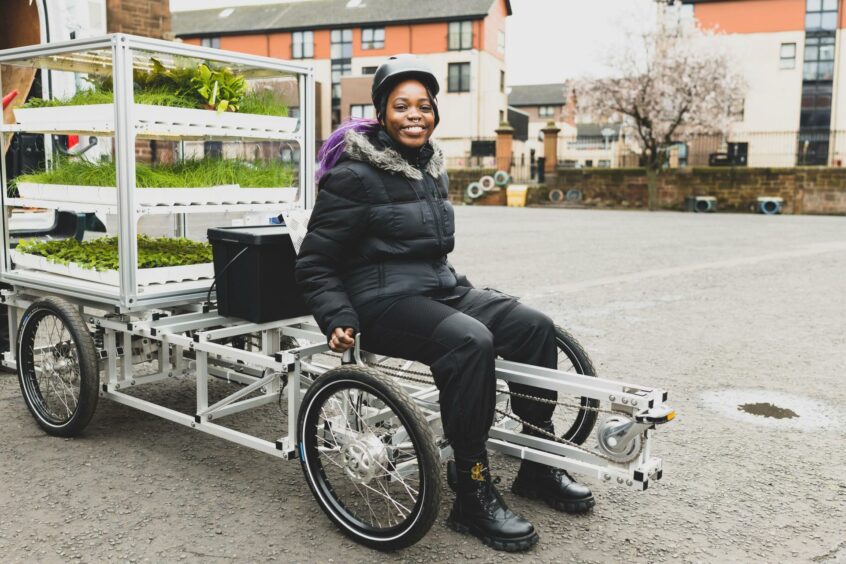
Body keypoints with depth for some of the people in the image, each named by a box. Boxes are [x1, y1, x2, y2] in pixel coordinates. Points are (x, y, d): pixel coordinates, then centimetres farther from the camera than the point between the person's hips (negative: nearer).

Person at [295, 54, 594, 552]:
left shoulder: (432, 168, 14)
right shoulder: (354, 175, -10)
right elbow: (315, 263, -8)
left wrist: (458, 288, 23)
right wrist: (339, 320, -20)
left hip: (440, 287, 8)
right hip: (385, 300, -8)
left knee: (535, 326, -7)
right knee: (469, 341, -33)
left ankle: (538, 465, 7)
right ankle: (474, 495, -21)